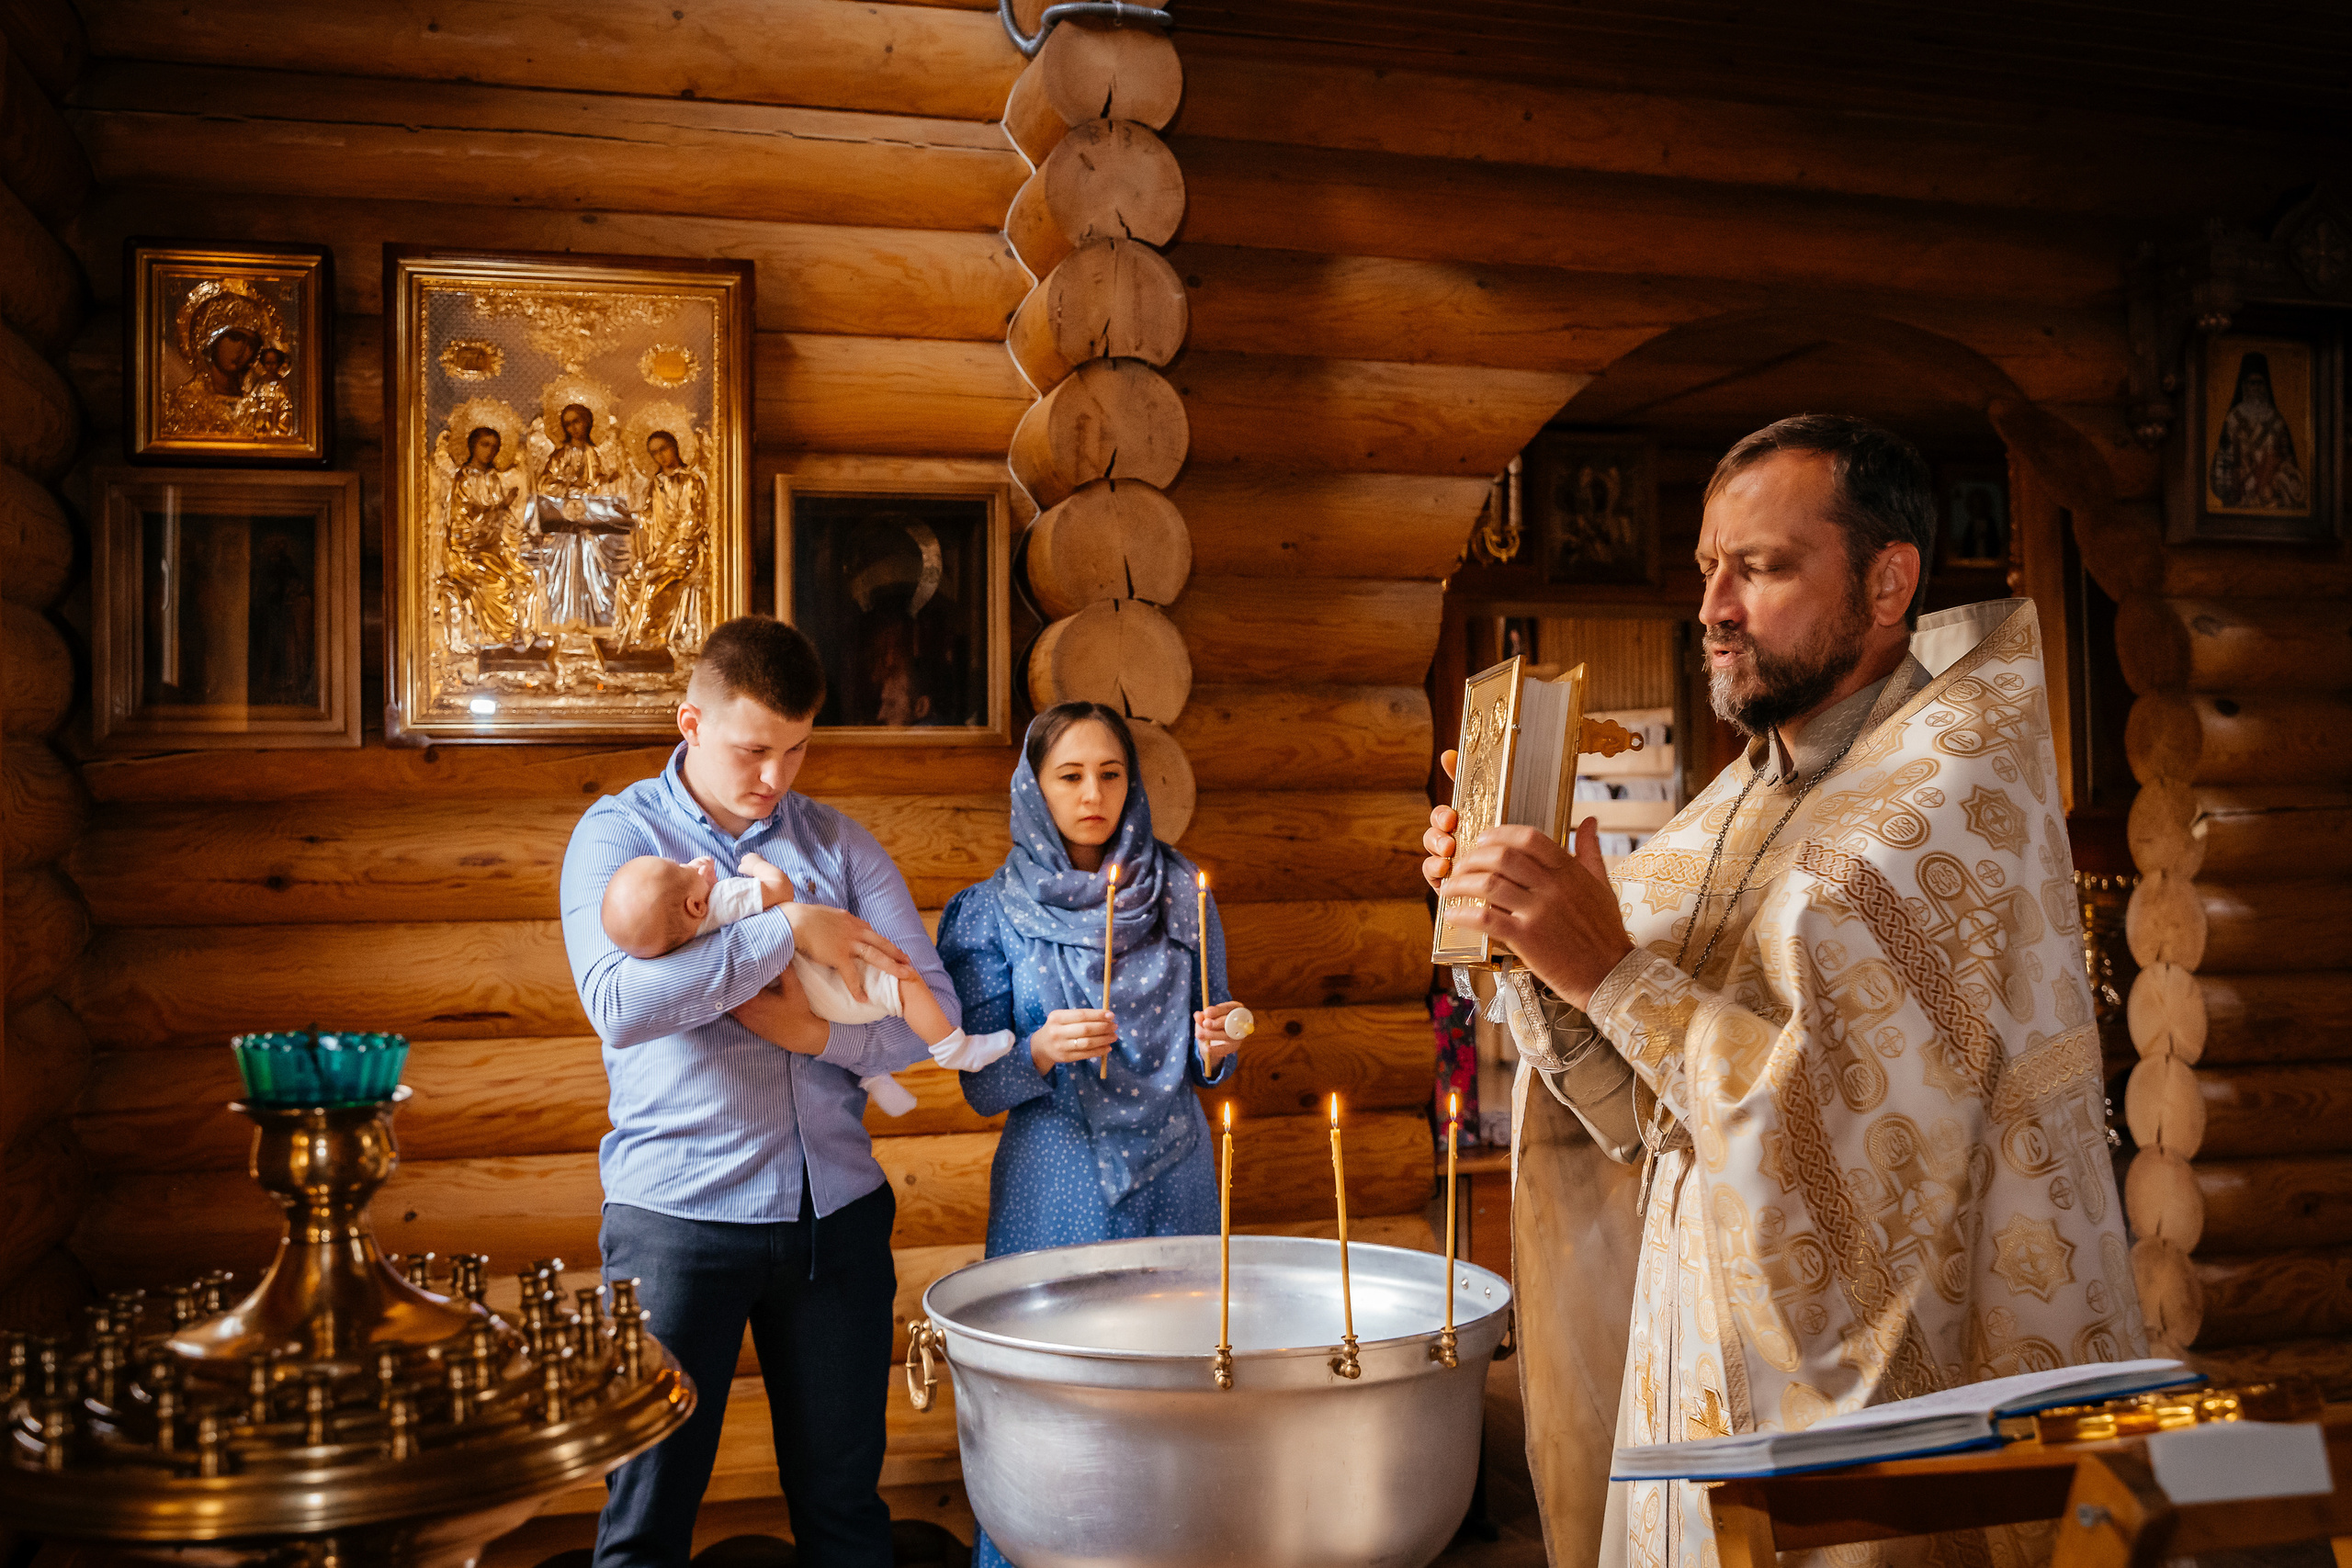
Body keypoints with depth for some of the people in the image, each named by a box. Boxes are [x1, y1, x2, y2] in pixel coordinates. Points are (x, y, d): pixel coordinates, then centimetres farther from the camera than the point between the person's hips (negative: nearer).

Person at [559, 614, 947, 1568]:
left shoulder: (839, 844, 9)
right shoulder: (618, 834, 0)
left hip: (836, 1211, 3)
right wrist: (790, 928, -17)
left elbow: (934, 1010, 5)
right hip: (678, 1213, -3)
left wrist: (823, 1034, -13)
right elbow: (620, 1004, -18)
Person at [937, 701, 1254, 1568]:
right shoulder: (995, 914, 0)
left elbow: (1207, 1061, 12)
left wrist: (1214, 1047, -10)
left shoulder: (1179, 893, 6)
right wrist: (1041, 1051, -21)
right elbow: (981, 1086, -1)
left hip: (1174, 1178, 2)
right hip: (1056, 1186, -2)